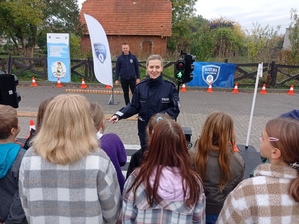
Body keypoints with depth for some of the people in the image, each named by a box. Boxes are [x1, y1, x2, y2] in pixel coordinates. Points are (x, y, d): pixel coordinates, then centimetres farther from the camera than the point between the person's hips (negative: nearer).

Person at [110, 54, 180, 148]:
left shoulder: (170, 87, -10)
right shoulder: (140, 87, -5)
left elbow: (175, 108, -8)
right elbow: (134, 107, 1)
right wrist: (119, 114, -12)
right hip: (145, 130, 2)